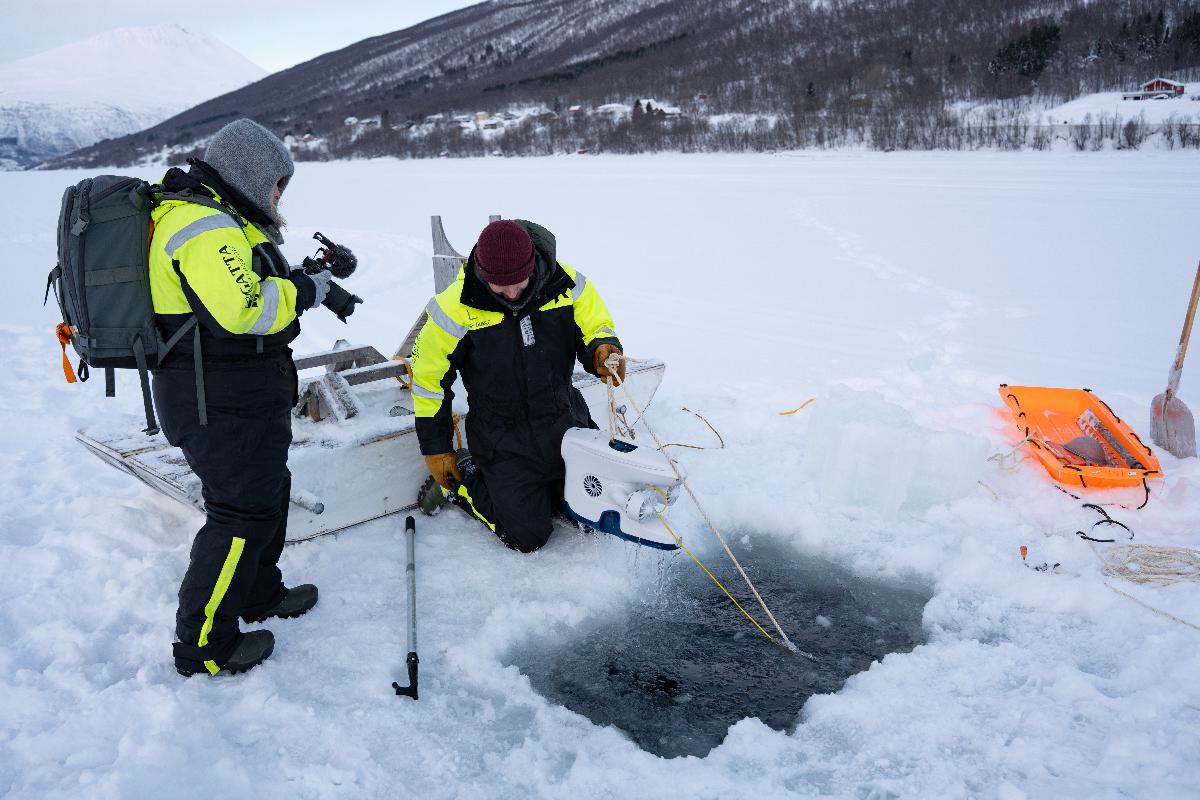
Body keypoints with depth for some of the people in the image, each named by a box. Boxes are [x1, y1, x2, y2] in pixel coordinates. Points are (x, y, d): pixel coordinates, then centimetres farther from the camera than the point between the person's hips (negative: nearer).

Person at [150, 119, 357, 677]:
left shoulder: (218, 218, 16)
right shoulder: (204, 228, -20)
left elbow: (244, 288, 23)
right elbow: (240, 310, -31)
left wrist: (314, 279, 10)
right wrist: (306, 290, -17)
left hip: (242, 394, 11)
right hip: (223, 403, -11)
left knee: (268, 490, 22)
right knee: (244, 511, -3)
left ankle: (260, 594, 40)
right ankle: (203, 644, 10)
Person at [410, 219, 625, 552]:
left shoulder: (564, 283, -14)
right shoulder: (458, 306, -20)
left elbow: (596, 328, 0)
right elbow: (429, 377, -7)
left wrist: (603, 349, -26)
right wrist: (436, 449, -1)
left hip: (566, 423, 4)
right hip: (503, 441, -3)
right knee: (528, 536, -1)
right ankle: (463, 478, 21)